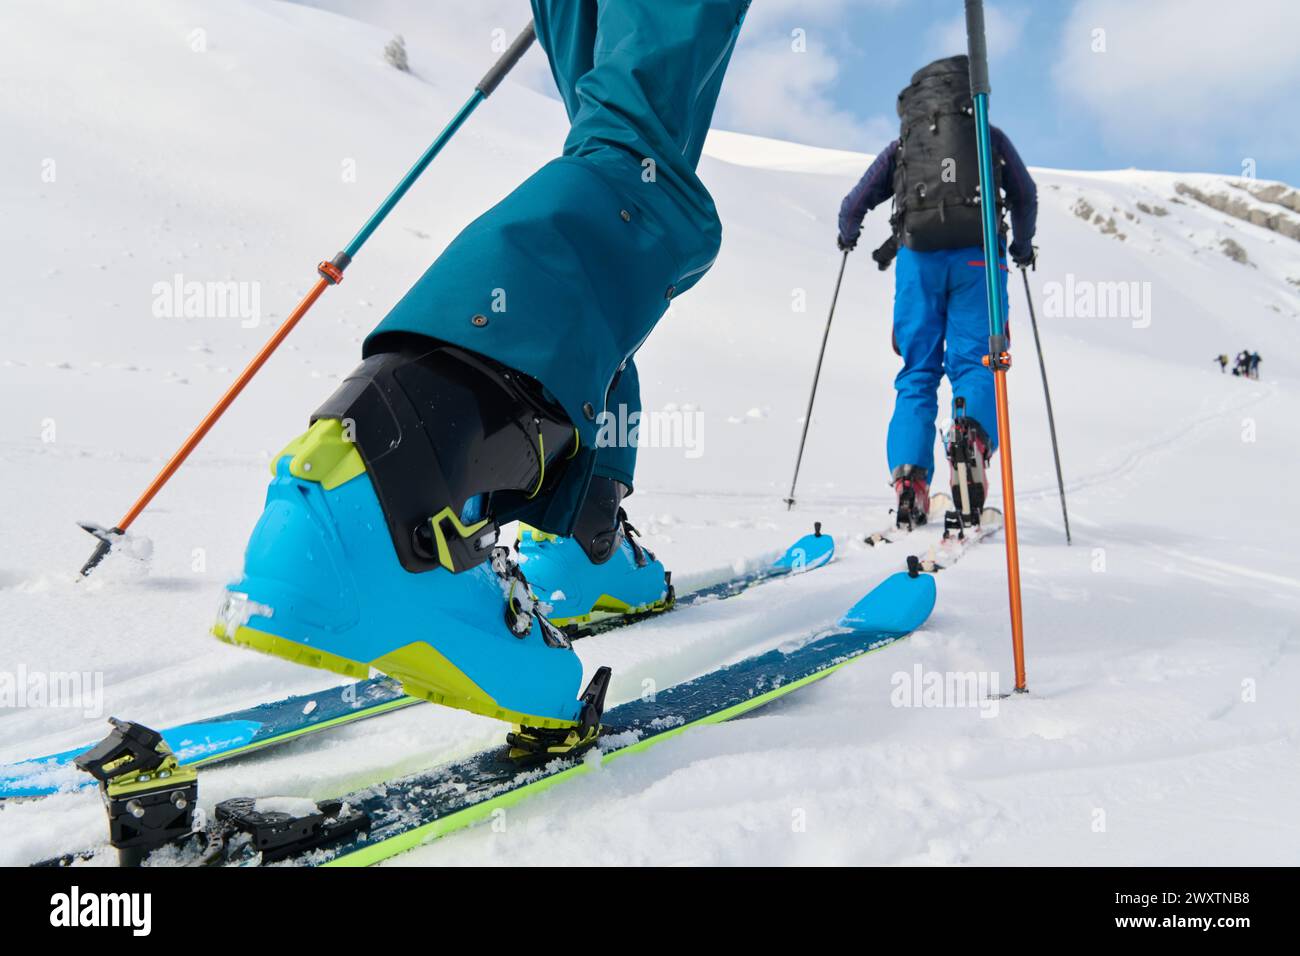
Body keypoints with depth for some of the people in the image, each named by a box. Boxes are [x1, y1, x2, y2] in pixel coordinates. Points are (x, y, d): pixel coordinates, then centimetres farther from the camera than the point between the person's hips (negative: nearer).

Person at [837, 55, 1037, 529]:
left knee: (918, 372, 4)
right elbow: (1025, 197, 23)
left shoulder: (902, 144, 21)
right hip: (977, 256, 0)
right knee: (973, 361, -2)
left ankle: (909, 475, -13)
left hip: (919, 257, 1)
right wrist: (1023, 245, 40)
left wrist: (849, 237, 40)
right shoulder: (992, 138, 21)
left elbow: (853, 206, 19)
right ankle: (972, 430, -35)